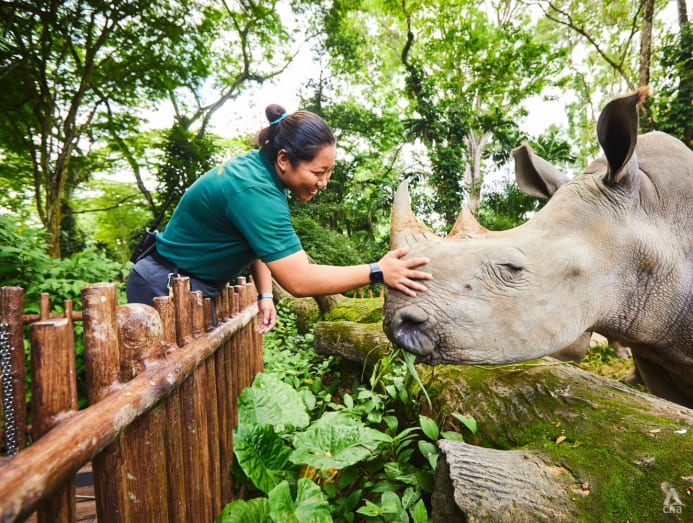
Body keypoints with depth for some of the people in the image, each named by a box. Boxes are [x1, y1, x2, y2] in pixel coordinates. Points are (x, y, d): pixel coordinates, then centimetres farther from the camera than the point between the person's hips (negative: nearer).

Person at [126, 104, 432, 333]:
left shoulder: (259, 166, -4)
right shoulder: (254, 190, -31)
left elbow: (261, 240, 6)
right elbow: (298, 280, -33)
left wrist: (264, 294, -6)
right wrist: (377, 272, -29)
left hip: (199, 288, 9)